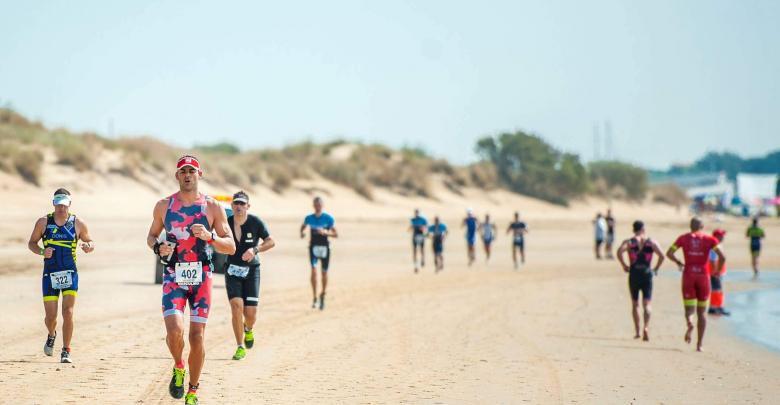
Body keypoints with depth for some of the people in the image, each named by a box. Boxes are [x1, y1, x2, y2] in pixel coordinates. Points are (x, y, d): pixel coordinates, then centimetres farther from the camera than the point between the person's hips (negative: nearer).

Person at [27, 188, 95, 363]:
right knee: (50, 316, 1)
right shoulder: (43, 222, 0)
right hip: (50, 275, 1)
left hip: (70, 274, -1)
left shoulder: (78, 223, 0)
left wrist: (89, 246, -13)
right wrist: (42, 252, -13)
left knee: (68, 313, -12)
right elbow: (31, 243, 8)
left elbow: (89, 241, 12)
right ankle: (51, 335, 36)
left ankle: (66, 351, -2)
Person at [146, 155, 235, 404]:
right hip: (173, 276, 0)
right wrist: (158, 248, -4)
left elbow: (231, 247, 1)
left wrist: (209, 237, -18)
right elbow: (151, 235, 19)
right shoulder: (164, 206, 6)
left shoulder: (212, 207, 2)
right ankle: (179, 367, 12)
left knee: (197, 337, -1)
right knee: (175, 331, -20)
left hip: (201, 277, 0)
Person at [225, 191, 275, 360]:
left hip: (251, 270, -1)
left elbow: (271, 242, -4)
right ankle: (240, 347, -7)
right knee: (236, 306, -17)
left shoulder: (256, 222, -9)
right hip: (232, 270, 1)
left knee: (250, 313, -5)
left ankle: (248, 329, 34)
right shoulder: (226, 223, -4)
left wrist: (255, 249, -18)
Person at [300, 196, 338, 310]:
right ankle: (314, 298, -14)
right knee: (314, 270, -16)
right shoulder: (309, 218, 3)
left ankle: (323, 295, 30)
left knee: (324, 273, 7)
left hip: (324, 247, 0)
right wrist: (302, 233, -1)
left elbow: (336, 234, -4)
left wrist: (326, 232, -22)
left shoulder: (328, 218, -4)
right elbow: (303, 227, 22)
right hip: (314, 247, 0)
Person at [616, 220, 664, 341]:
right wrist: (656, 268, 4)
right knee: (646, 304, -2)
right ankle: (646, 327, -25)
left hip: (634, 275, 0)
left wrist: (624, 265, -5)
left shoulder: (629, 242, 2)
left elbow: (619, 251, -17)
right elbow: (662, 255, -7)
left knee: (635, 304, 15)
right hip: (647, 274, 0)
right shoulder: (652, 242, 4)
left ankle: (637, 331, 16)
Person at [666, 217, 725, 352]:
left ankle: (690, 323, -33)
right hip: (703, 275, 0)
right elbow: (722, 257, -9)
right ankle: (699, 344, 8)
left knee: (689, 309, 4)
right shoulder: (709, 239, 1)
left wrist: (678, 263, 14)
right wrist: (718, 271, 6)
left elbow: (669, 253, -2)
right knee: (701, 312, 12)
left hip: (688, 275, 0)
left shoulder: (683, 238, 4)